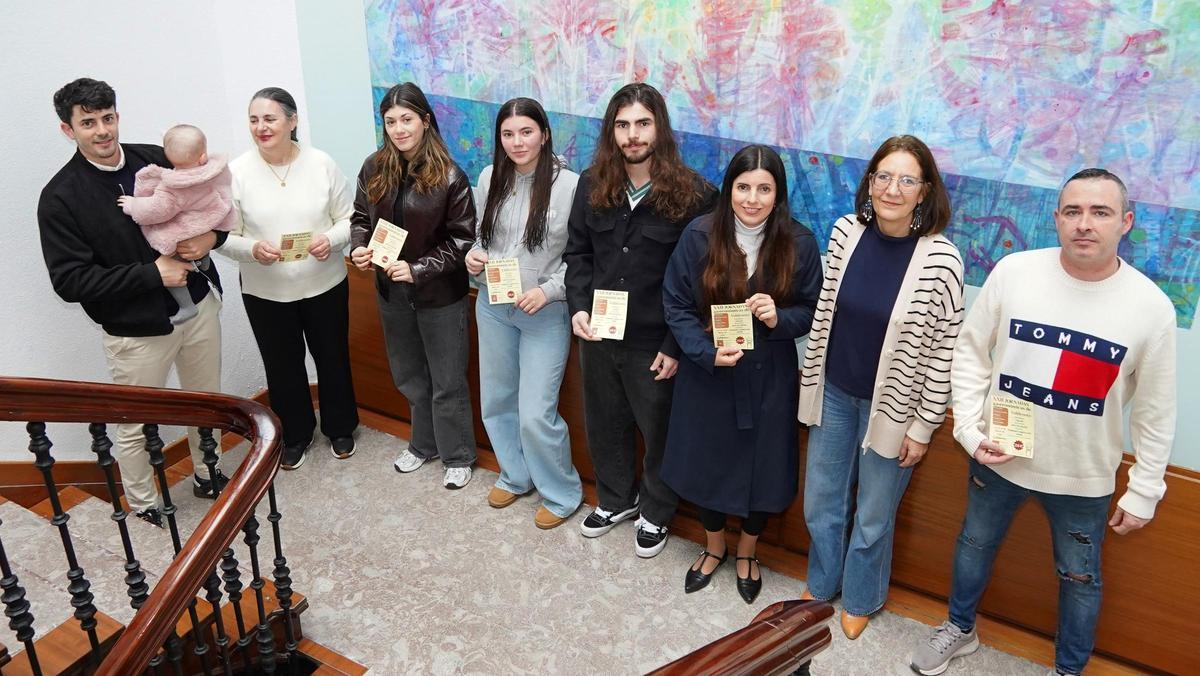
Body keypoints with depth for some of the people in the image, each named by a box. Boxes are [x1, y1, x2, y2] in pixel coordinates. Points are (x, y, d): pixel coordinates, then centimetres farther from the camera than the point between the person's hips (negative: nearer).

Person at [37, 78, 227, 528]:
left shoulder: (159, 160, -2)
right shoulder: (60, 197, -12)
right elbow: (70, 281, -16)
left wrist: (213, 236, -11)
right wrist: (152, 273, -20)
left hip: (198, 306, 4)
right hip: (136, 330, -4)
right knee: (135, 426, 11)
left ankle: (207, 476, 44)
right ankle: (143, 506, 34)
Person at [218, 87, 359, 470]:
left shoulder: (321, 164, -8)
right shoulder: (236, 173, -9)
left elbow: (348, 218, -1)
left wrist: (332, 239, -22)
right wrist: (251, 249, -25)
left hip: (325, 285, 0)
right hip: (265, 293, 0)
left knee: (333, 359, 16)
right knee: (282, 367, 15)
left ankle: (340, 428, 40)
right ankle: (296, 435, 38)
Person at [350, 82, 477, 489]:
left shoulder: (449, 177, -16)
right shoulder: (374, 168, -3)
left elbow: (462, 238, -13)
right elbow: (361, 217, 9)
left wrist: (418, 269, -22)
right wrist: (358, 247, -12)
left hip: (440, 294, -5)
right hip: (392, 292, 5)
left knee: (447, 382, 8)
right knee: (410, 377, 21)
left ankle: (458, 456, 26)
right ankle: (424, 444, 41)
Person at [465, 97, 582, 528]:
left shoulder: (569, 185, -14)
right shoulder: (490, 178, 1)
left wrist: (547, 290, -20)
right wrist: (474, 255, -5)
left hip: (545, 313, -5)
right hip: (493, 307, 6)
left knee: (536, 415, -5)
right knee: (496, 402, 17)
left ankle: (562, 494, 20)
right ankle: (515, 475, 41)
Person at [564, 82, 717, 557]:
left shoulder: (693, 194, -14)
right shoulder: (592, 184, -1)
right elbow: (577, 252, 6)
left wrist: (676, 345, -14)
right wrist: (578, 307, -10)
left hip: (654, 341, -4)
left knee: (659, 431, 14)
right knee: (604, 424, 21)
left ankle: (656, 513, 39)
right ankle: (616, 499, 46)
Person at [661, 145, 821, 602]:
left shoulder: (798, 243, -10)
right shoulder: (699, 236, -11)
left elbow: (811, 311, 0)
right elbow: (676, 306, -6)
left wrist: (779, 318, -22)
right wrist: (707, 352, -19)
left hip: (769, 380, 0)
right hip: (707, 375, 0)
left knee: (761, 469, 13)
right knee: (707, 463, 16)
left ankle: (746, 553, 42)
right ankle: (714, 547, 44)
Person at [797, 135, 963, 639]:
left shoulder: (940, 259, -19)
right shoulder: (846, 232, -8)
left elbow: (943, 349, -13)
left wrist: (923, 427, -9)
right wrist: (810, 378, 9)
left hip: (891, 406, -3)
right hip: (833, 394, 4)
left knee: (872, 517, 15)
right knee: (821, 504, 19)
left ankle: (860, 600, 42)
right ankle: (821, 584, 46)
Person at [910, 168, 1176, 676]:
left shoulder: (1152, 307, -12)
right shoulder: (1013, 273, -13)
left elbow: (1155, 413, -3)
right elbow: (970, 353, -3)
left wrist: (1143, 492, 0)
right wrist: (971, 430, -10)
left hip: (1083, 478, -1)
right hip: (998, 457, 1)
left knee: (1079, 578, 17)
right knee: (975, 545, 22)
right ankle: (960, 629, 48)